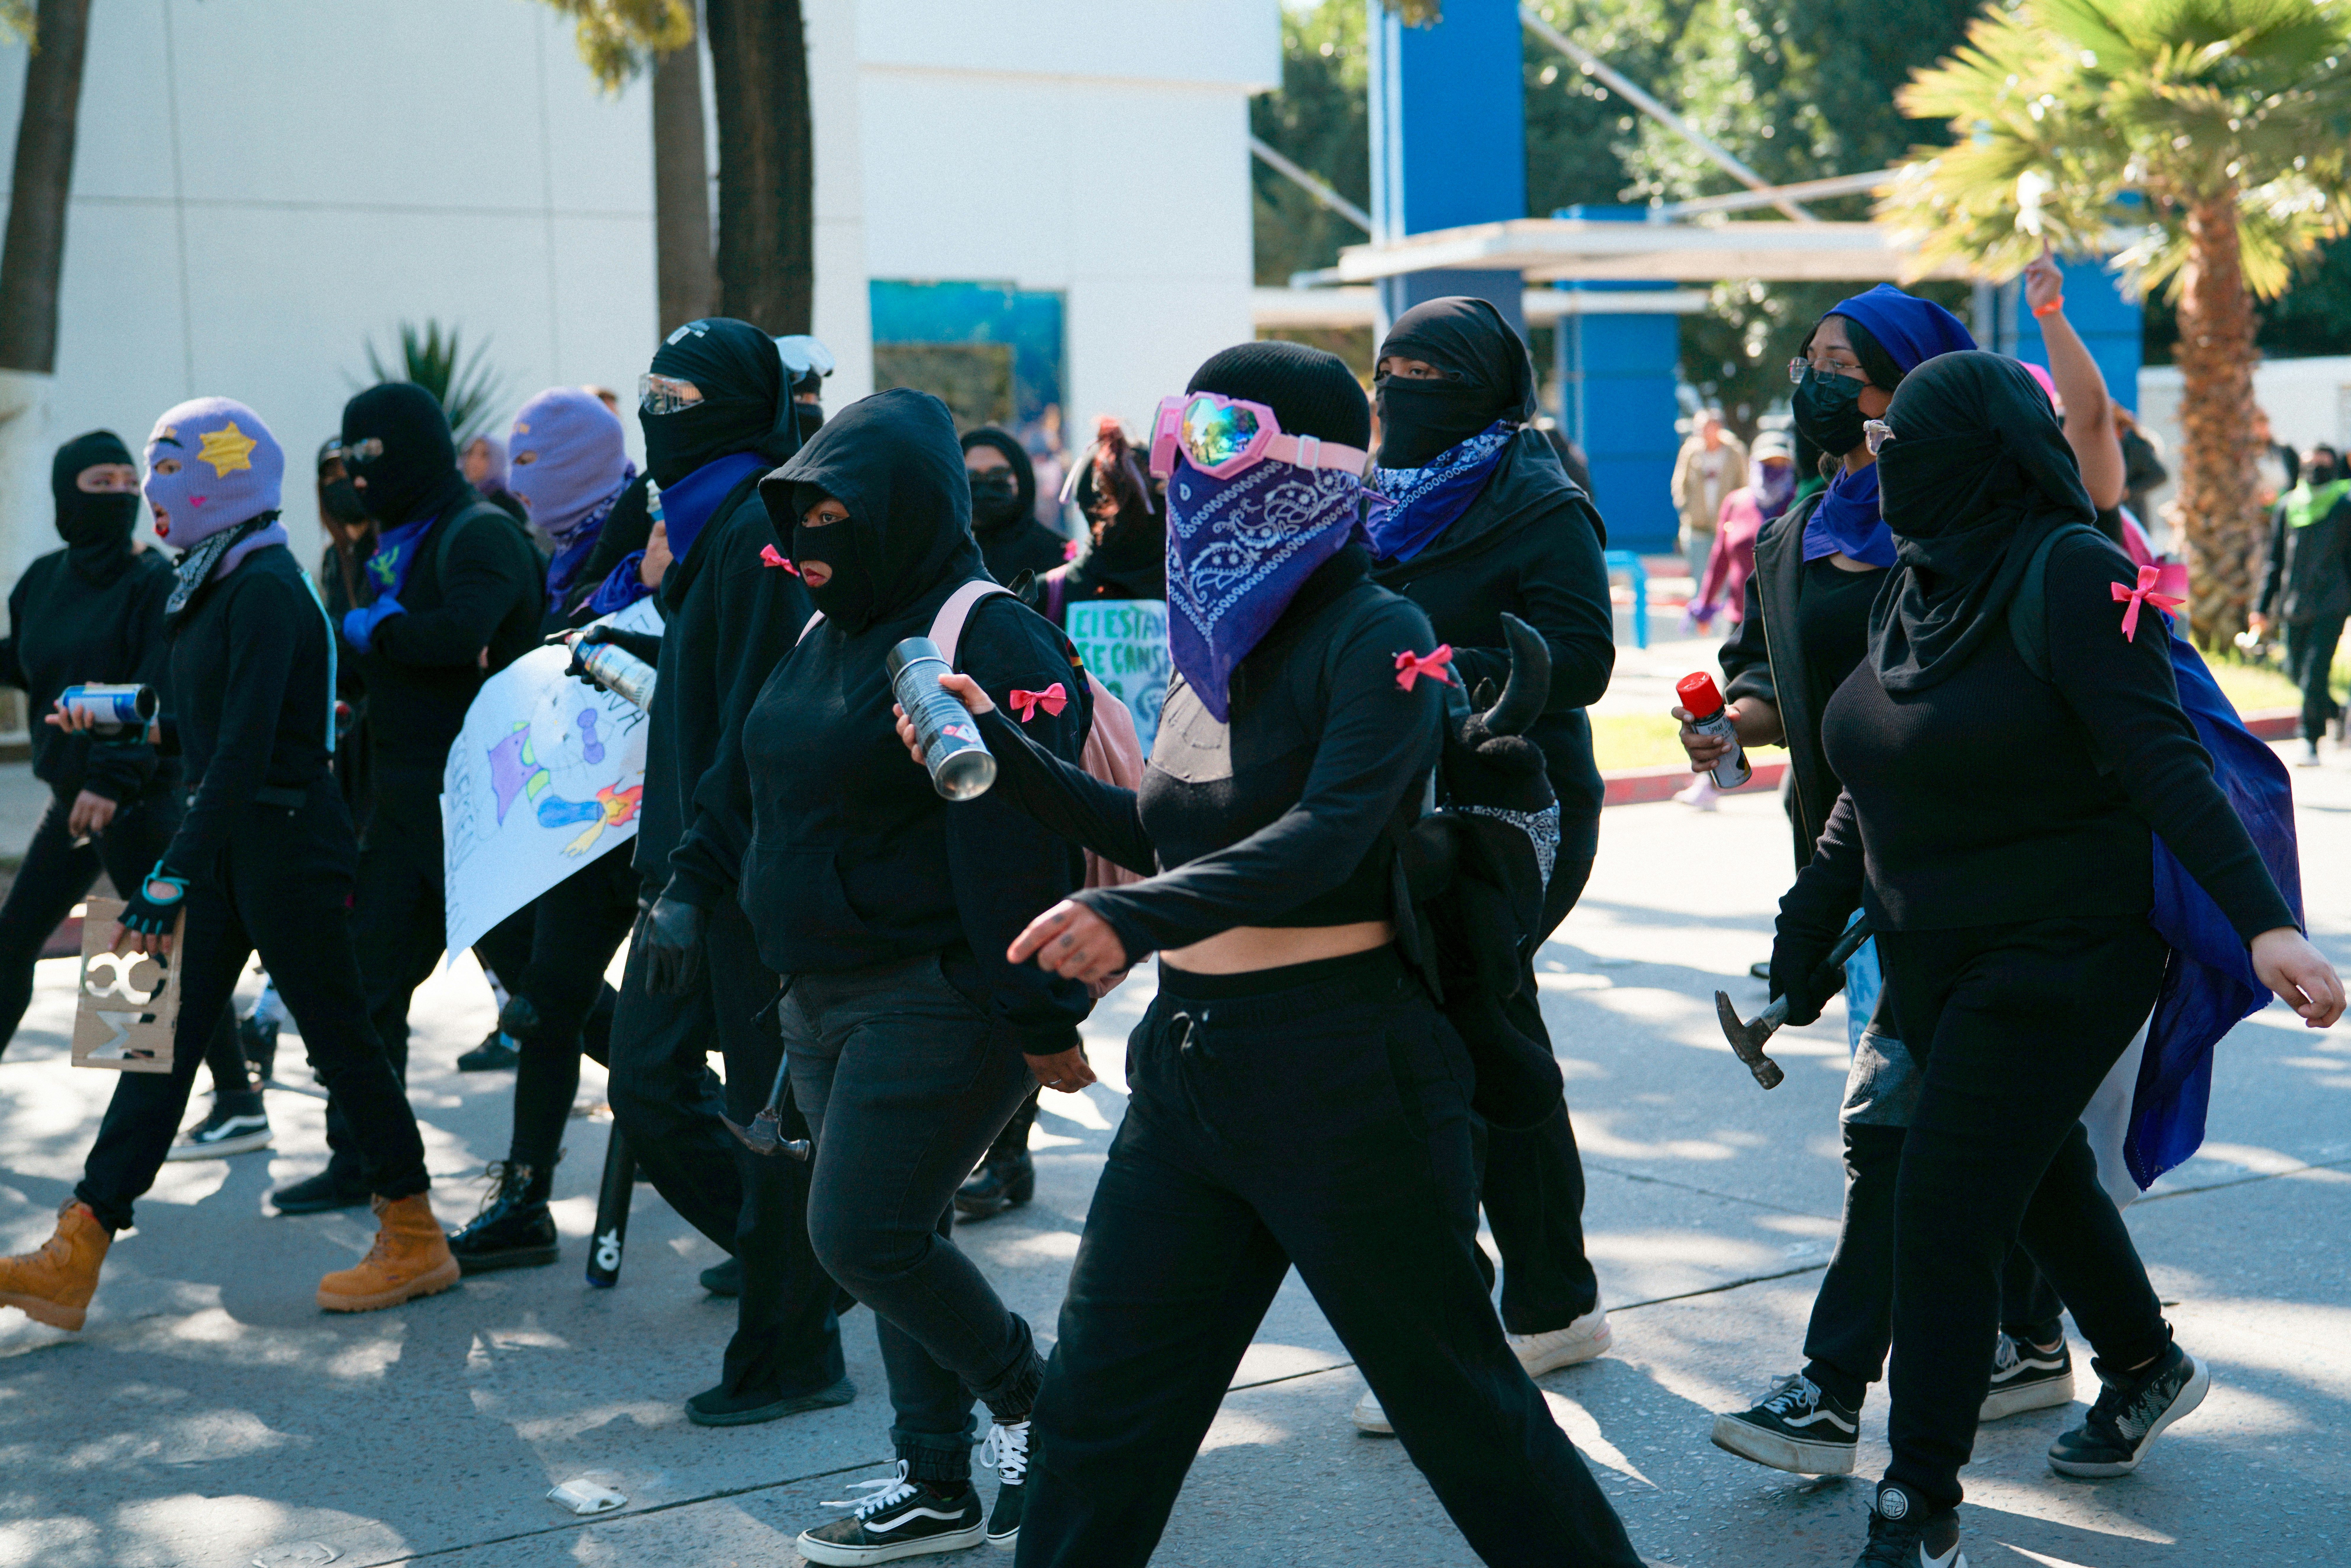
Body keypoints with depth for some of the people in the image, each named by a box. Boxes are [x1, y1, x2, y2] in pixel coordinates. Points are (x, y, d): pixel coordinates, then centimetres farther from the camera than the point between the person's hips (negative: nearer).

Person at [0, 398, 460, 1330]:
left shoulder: (268, 590, -17)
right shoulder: (215, 586, 13)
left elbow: (245, 749, -25)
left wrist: (173, 875, -28)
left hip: (287, 842, -10)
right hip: (227, 843, 10)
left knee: (338, 1037, 1)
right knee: (166, 1036, 6)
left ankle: (415, 1243, 15)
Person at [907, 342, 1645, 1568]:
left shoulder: (1374, 634, -12)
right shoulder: (1216, 640, 11)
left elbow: (1329, 832, -27)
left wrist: (1135, 916, -39)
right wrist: (1002, 750, 12)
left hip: (1339, 1063, -7)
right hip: (1188, 1056, 7)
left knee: (1454, 1395, 7)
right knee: (1099, 1403, 9)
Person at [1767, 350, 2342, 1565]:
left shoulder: (2072, 574, -18)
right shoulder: (1914, 586, 6)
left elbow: (2163, 759, -26)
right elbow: (1869, 793, 12)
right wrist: (1800, 947, 11)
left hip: (2058, 962, -8)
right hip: (1935, 962, 8)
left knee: (1943, 1221, -9)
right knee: (2038, 1176, 24)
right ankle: (2146, 1369, 49)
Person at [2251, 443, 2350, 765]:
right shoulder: (2287, 506, 12)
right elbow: (2275, 560, 17)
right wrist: (2263, 606, 12)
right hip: (2294, 605, 4)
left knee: (2315, 672, -11)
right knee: (2296, 671, 9)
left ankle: (2311, 742, -4)